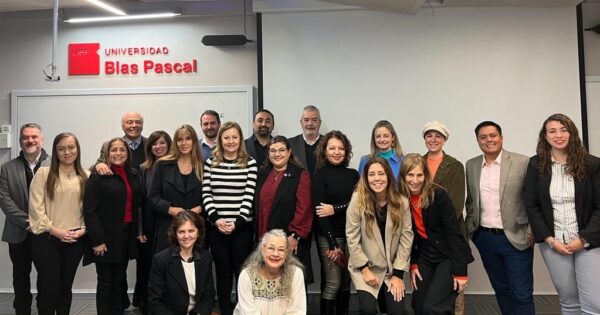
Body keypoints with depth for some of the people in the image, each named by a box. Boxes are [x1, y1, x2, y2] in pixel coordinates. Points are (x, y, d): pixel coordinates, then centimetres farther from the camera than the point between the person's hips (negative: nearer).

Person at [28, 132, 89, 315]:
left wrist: (83, 229, -6)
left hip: (75, 240, 3)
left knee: (65, 287, 12)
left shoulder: (85, 177, 7)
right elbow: (36, 206, -7)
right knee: (49, 288, -1)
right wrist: (54, 230, -12)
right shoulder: (43, 173, -1)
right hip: (46, 239, -2)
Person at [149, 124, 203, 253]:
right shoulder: (163, 165, 6)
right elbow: (153, 197, 3)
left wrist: (200, 208, -12)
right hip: (168, 227, 0)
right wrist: (170, 209, -12)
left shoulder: (202, 167, 8)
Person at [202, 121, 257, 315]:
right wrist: (216, 219, -10)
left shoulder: (250, 163, 1)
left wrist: (237, 222, -14)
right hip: (216, 226, 2)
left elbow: (249, 196, -6)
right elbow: (206, 194, 2)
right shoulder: (210, 163, 6)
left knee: (242, 271, 3)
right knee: (223, 271, 10)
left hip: (242, 226, -2)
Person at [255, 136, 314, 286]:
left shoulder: (300, 175, -4)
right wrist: (259, 236, 11)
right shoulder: (263, 175, 14)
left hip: (290, 240, -5)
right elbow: (258, 206, 16)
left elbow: (304, 208, -11)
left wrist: (295, 235, -16)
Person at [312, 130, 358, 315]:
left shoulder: (352, 174, 8)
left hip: (350, 234, 4)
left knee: (346, 283, 9)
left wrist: (335, 209, -16)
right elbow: (318, 210, -9)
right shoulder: (320, 174, -4)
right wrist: (333, 243, -12)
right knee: (333, 284, -5)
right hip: (328, 236, -4)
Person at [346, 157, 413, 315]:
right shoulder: (358, 201, -14)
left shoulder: (402, 202, -8)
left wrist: (398, 274, -7)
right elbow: (352, 238, -10)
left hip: (392, 269, 2)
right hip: (364, 268, -2)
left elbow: (406, 239, -5)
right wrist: (365, 269, -11)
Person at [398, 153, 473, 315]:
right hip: (424, 255, 6)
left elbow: (453, 232, -18)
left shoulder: (439, 195, -19)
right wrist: (413, 264, 1)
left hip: (448, 255, -5)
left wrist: (460, 271, -18)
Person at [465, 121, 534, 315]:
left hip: (515, 238, -4)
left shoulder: (522, 162, -6)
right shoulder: (471, 165, 6)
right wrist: (470, 227, 7)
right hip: (484, 238, 4)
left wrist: (531, 231, -9)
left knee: (521, 294, 0)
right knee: (501, 289, 15)